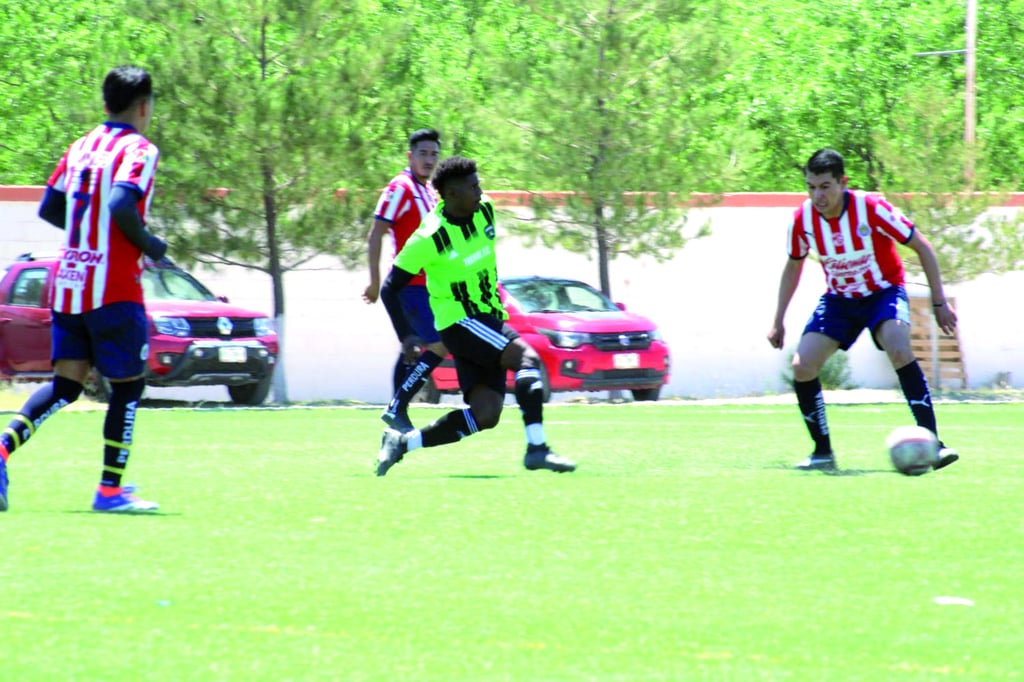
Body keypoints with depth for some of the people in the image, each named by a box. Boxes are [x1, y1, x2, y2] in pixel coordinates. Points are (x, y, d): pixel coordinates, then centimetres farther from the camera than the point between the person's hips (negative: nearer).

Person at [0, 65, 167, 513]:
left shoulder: (80, 148, 13)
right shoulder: (139, 151, -8)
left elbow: (49, 209, 15)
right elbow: (122, 205, -24)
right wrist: (149, 245, -8)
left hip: (68, 285, 7)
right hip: (114, 288, -7)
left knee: (65, 384, 9)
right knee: (127, 387, 5)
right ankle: (110, 490, 5)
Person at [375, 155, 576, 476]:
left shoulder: (484, 212, 3)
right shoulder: (430, 238, -16)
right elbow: (389, 289, -9)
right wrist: (406, 336, -17)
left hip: (488, 321, 7)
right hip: (459, 323, -7)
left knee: (485, 415, -5)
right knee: (528, 358, -26)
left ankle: (402, 442, 4)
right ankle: (536, 449, -30)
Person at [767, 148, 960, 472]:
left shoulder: (871, 208, -24)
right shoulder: (802, 220, -13)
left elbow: (923, 248, -13)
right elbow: (793, 267, 9)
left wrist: (939, 302, -12)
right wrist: (778, 321, 10)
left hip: (884, 292, -4)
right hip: (839, 298, 4)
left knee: (899, 350, -32)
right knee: (802, 367, -14)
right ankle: (823, 452, 3)